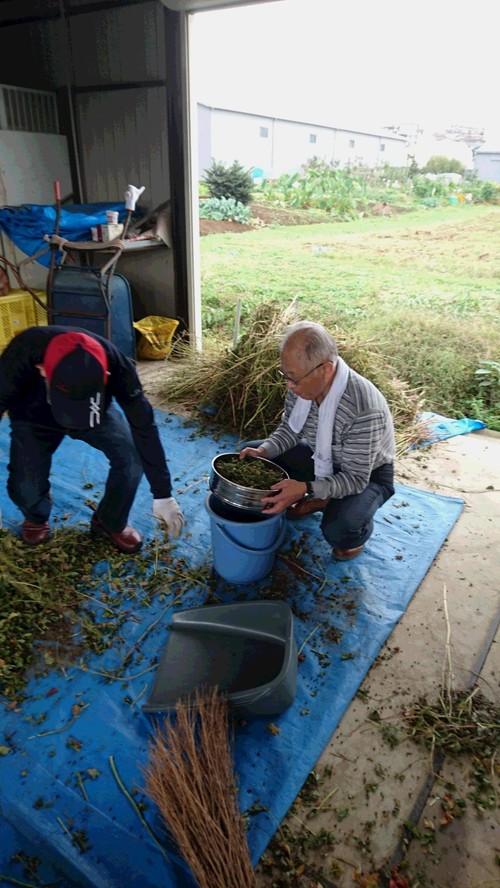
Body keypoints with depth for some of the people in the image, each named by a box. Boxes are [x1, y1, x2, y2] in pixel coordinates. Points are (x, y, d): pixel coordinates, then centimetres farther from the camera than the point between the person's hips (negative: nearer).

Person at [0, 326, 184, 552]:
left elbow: (143, 426, -29)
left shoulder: (114, 364, -38)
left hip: (97, 411, 0)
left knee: (131, 456, -23)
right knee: (25, 486, -18)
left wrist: (163, 494, -26)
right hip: (34, 418, 0)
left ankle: (110, 522, 6)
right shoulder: (19, 359, -40)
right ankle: (37, 517, 22)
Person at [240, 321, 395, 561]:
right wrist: (263, 451, -21)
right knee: (251, 455, -3)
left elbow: (356, 478, -32)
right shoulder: (303, 382, -19)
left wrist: (306, 489, -46)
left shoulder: (364, 409, -39)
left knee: (338, 529, -36)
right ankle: (319, 500, 13)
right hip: (323, 459, 7)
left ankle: (356, 535, 6)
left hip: (368, 473, -6)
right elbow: (290, 429, -2)